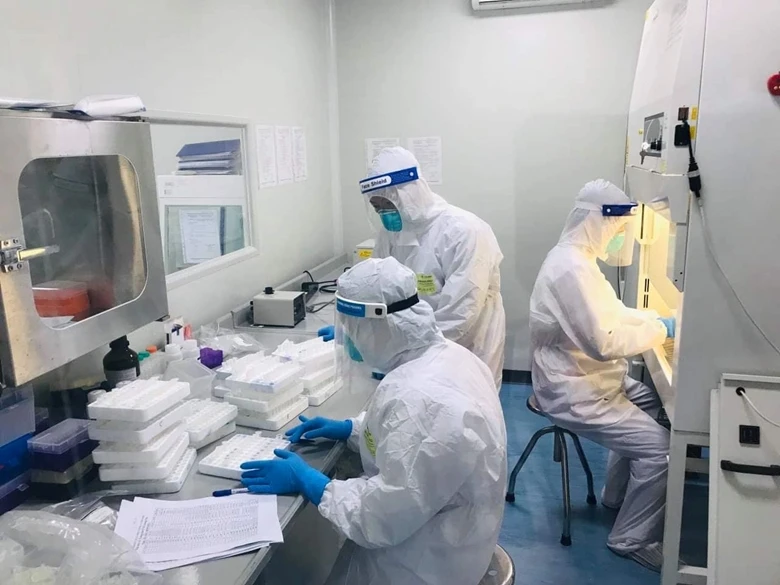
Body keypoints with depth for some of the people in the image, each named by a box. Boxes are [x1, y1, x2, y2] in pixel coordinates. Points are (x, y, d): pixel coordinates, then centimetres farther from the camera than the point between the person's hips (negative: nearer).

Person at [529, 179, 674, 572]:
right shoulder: (572, 268, -26)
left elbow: (608, 313, 16)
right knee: (659, 446, -12)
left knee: (652, 400, 20)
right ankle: (631, 539, 8)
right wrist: (660, 330, -17)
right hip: (573, 392, -11)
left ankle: (617, 493, 32)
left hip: (581, 378, 11)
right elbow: (604, 342, -29)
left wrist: (656, 318, 2)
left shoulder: (575, 258, 9)